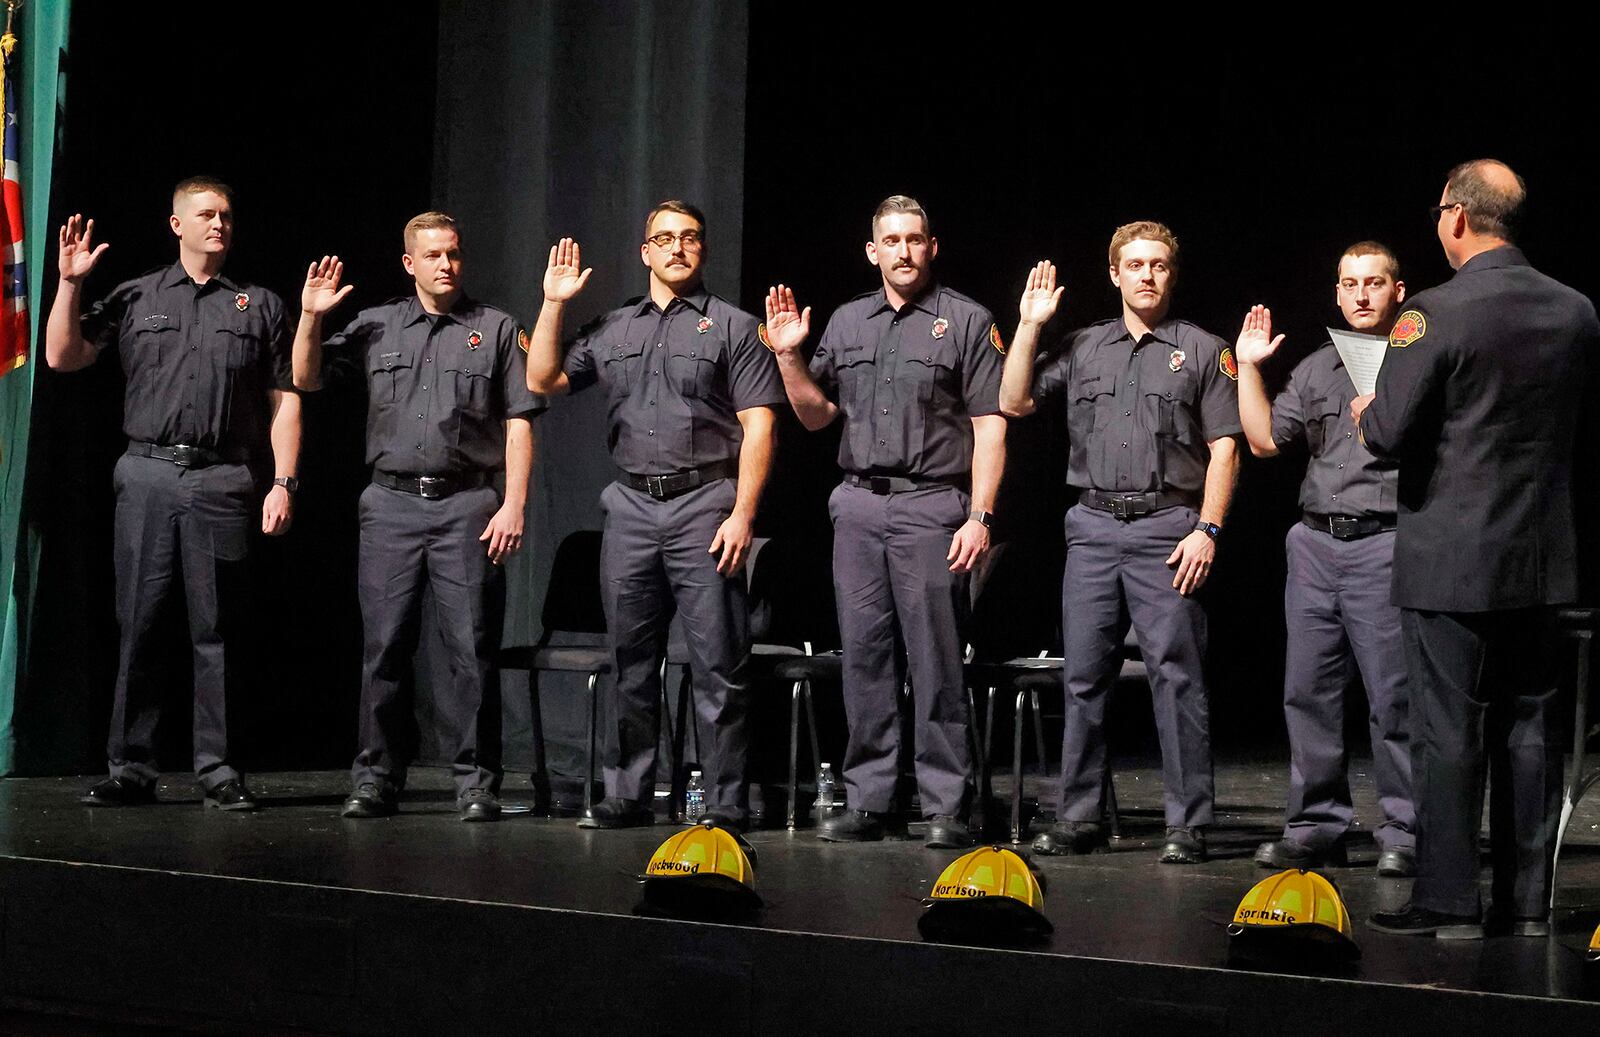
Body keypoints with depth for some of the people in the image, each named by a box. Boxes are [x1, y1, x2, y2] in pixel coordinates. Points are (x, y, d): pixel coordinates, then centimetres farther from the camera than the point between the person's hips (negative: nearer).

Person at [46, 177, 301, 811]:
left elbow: (284, 401, 9)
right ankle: (131, 769, 6)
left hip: (224, 481, -1)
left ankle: (218, 771, 5)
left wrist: (283, 482, 0)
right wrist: (69, 283, -1)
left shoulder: (259, 306, 12)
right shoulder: (135, 299, 13)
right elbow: (63, 357, 8)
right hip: (147, 475, 1)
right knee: (137, 624, 1)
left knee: (216, 629, 0)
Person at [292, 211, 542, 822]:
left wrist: (513, 506, -6)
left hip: (467, 505, -2)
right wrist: (311, 317, -3)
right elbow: (307, 380, 11)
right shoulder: (375, 327, 13)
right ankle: (376, 778, 10)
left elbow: (518, 425, 3)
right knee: (384, 646, 2)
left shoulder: (496, 329, 8)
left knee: (472, 649, -4)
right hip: (391, 503, 2)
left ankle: (476, 782, 2)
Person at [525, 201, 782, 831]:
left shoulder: (734, 327, 3)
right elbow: (543, 380, 14)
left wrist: (742, 514, -12)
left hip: (704, 503, -4)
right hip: (631, 506, 5)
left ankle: (726, 804, -2)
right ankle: (626, 796, 17)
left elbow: (757, 427, -3)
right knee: (630, 663, 9)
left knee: (717, 665, -5)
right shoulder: (612, 330, 16)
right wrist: (554, 304, 7)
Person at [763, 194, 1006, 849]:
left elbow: (989, 426, -4)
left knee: (936, 661, -5)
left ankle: (947, 809, -1)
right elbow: (816, 415, 20)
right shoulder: (847, 323, 16)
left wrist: (979, 515, -12)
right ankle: (867, 803, 12)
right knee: (864, 657, 6)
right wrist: (789, 355, 5)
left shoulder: (967, 321, 1)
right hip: (858, 505, 5)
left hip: (932, 506, -5)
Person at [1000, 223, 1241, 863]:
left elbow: (1223, 449, 1)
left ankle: (1188, 825, -1)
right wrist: (1030, 325, 4)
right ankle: (1079, 818, 13)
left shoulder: (1203, 351, 5)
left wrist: (1207, 529, -9)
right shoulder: (1084, 348, 15)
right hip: (1093, 527, 4)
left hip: (1167, 529, -4)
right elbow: (1015, 403, 10)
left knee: (1177, 677, -5)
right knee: (1083, 677, 6)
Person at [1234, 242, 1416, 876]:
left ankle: (1404, 833, 0)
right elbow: (1265, 439, 14)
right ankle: (1317, 826, 13)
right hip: (1315, 542, 5)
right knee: (1309, 692, 6)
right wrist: (1248, 367, 11)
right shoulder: (1315, 370, 18)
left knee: (1394, 694, -6)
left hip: (1386, 543, -5)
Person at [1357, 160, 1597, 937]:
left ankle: (1448, 902, 3)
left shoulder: (1433, 314, -16)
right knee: (1529, 726, 10)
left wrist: (1364, 411, 5)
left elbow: (1388, 434, -16)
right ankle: (1527, 900, 14)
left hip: (1451, 558, -6)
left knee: (1448, 730, 0)